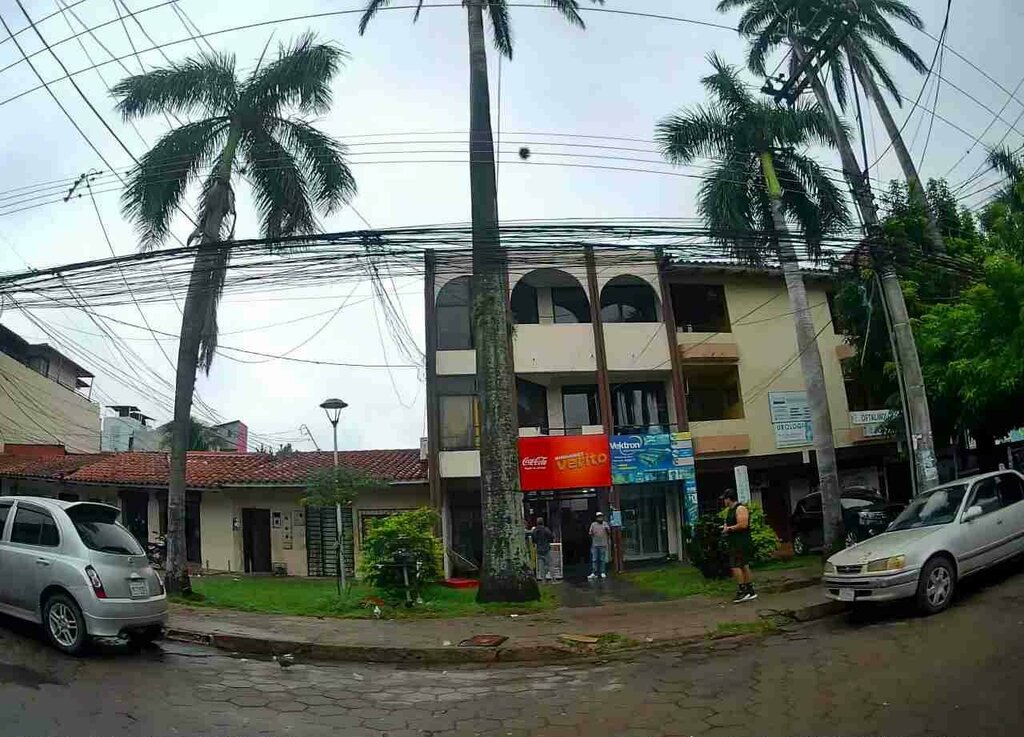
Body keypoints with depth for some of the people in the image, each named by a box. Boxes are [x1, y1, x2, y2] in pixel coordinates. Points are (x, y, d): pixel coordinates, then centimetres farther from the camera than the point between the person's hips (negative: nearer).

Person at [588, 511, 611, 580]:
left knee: (602, 559, 2)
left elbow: (609, 534, 8)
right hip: (595, 544, 0)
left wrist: (607, 530, -12)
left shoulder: (605, 524, 9)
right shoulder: (593, 524, 7)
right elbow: (590, 534, 9)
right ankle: (594, 573, 0)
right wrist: (592, 534, -14)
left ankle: (602, 572, 8)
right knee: (594, 560, -2)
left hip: (603, 544, 0)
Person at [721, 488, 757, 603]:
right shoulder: (729, 510, 17)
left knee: (735, 566, -12)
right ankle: (750, 591, 18)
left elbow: (743, 525, -24)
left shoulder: (740, 509, -14)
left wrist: (729, 528, -16)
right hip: (734, 543, 10)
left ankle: (742, 591, -8)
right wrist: (725, 527, 9)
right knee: (744, 566, 13)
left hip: (741, 543, -10)